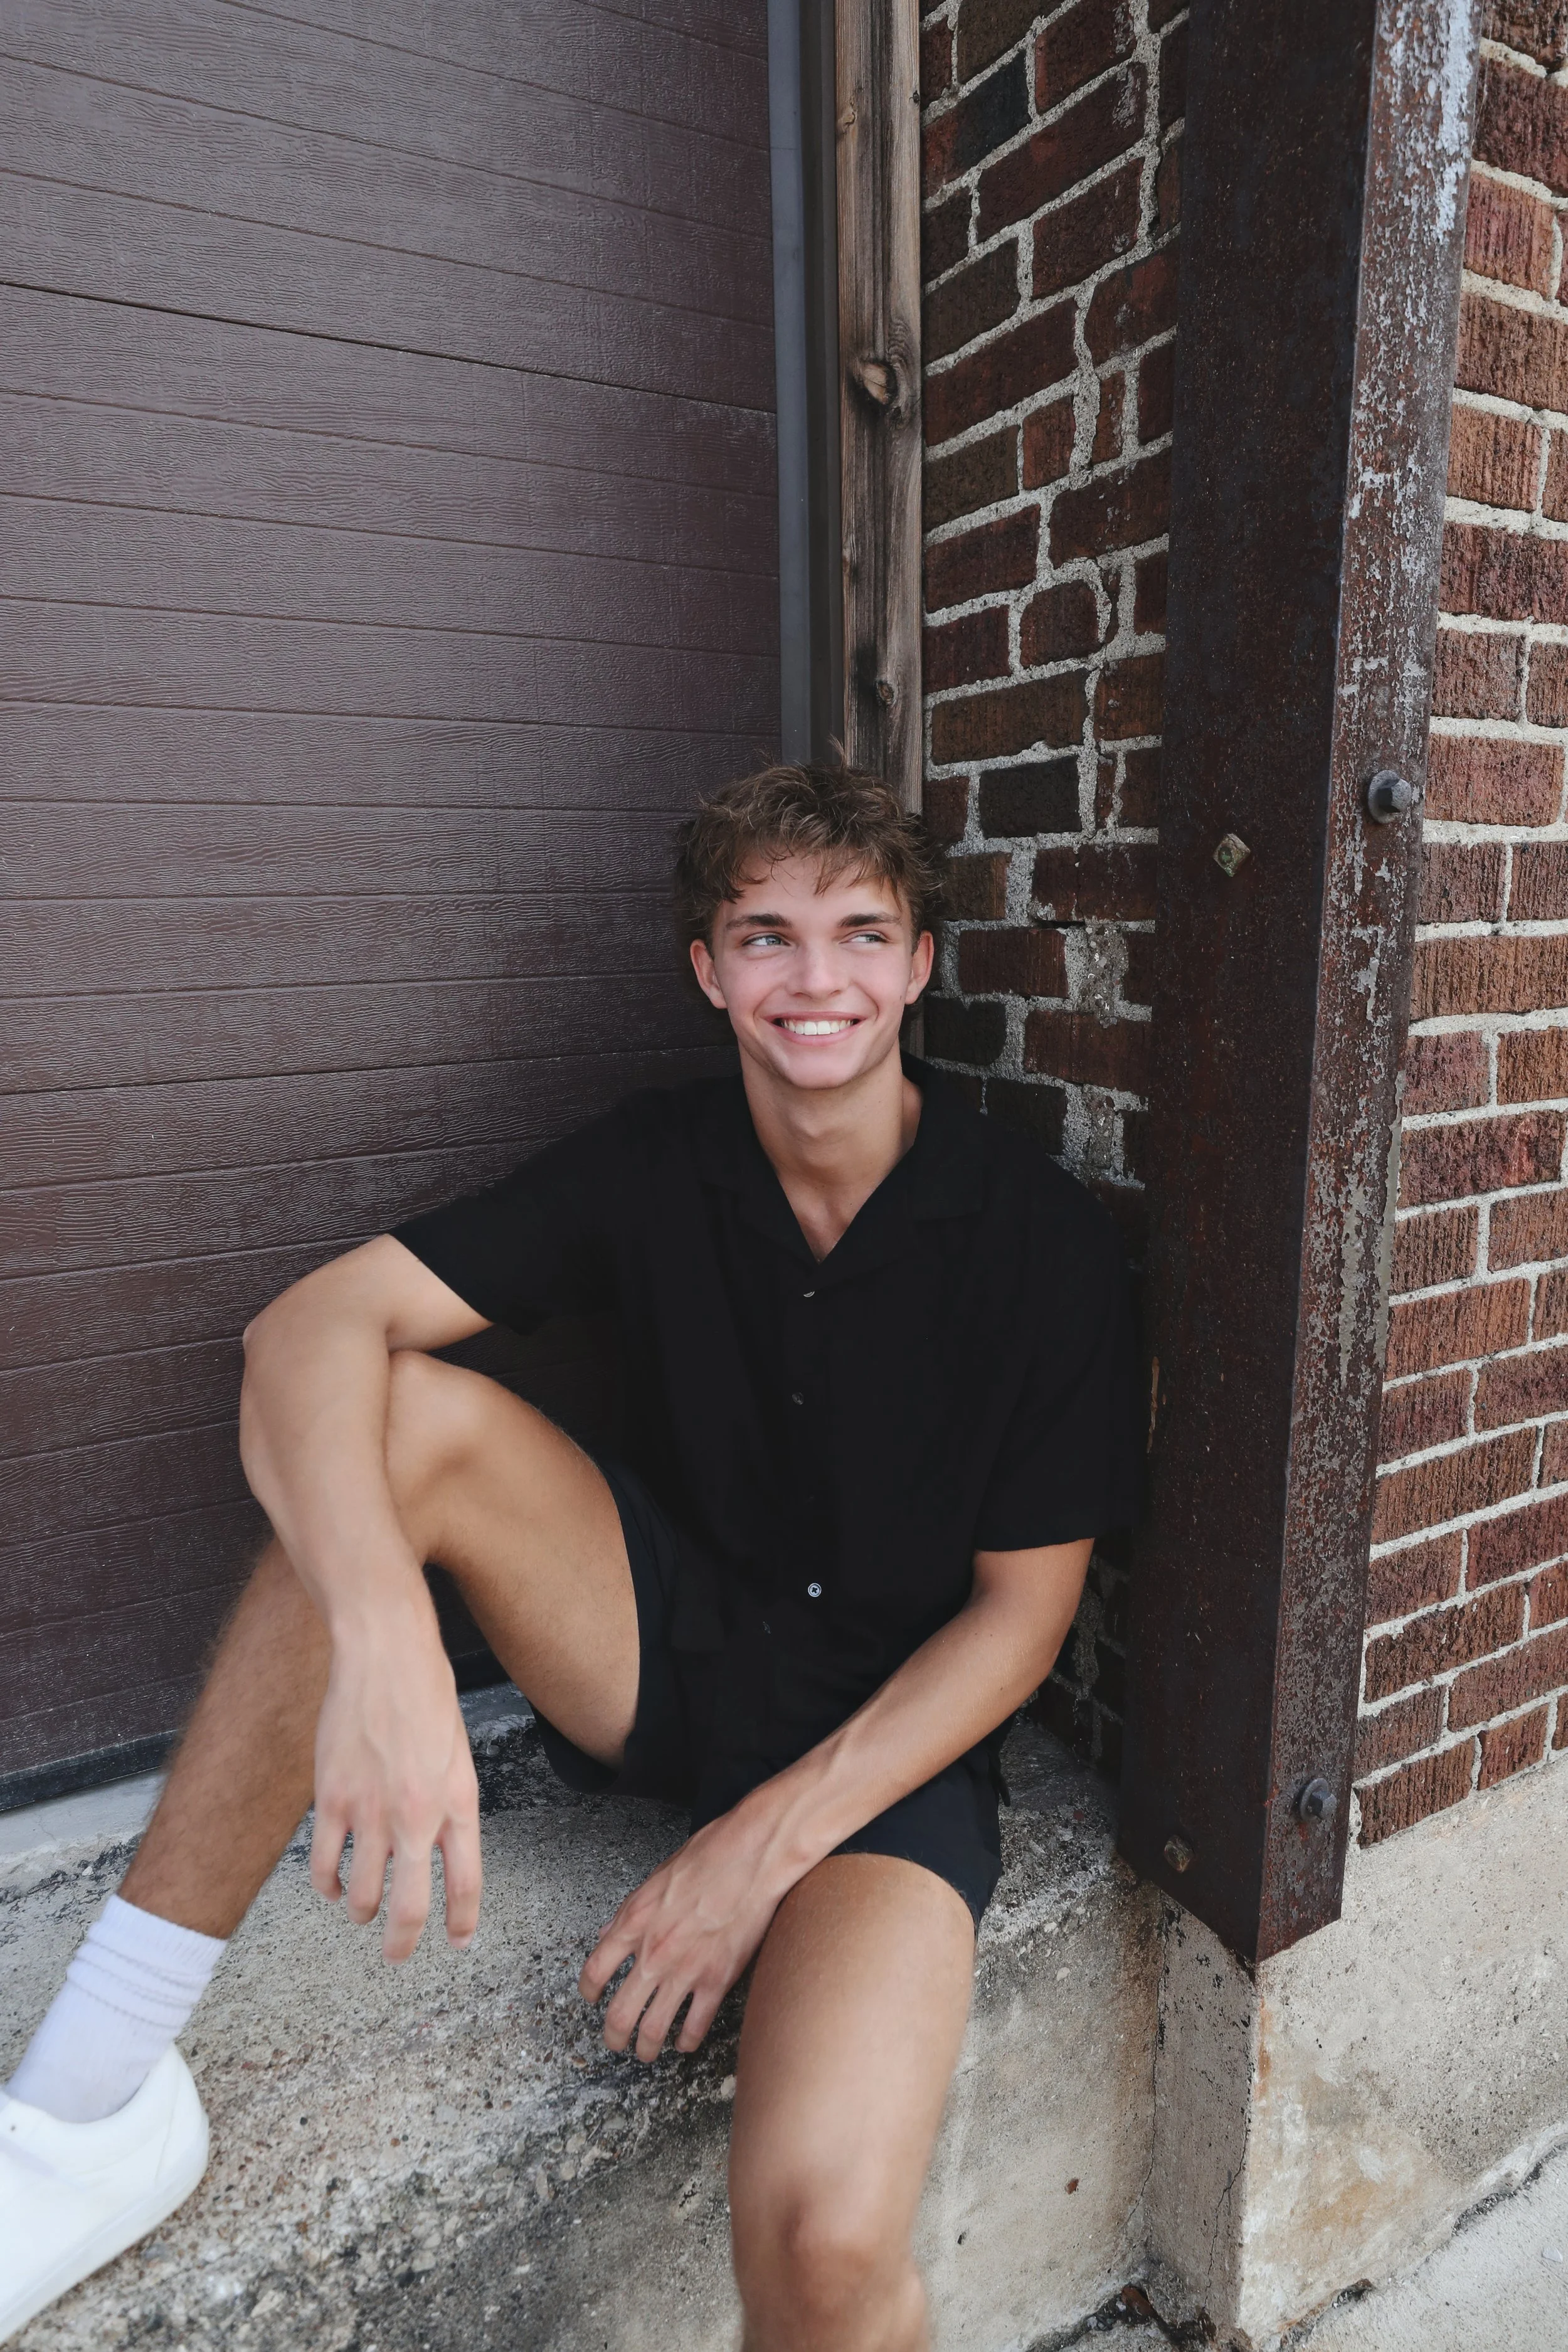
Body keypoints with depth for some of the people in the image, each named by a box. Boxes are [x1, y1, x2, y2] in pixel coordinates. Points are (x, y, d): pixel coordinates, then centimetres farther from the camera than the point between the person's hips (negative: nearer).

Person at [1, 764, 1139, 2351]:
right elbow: (312, 1328, -17)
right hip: (665, 1653, 3)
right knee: (407, 1418, -23)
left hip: (891, 1738, -2)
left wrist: (769, 1839, -14)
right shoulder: (653, 1166, -6)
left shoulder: (1040, 1239, -11)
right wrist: (383, 1635, -36)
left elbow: (1024, 1608, -7)